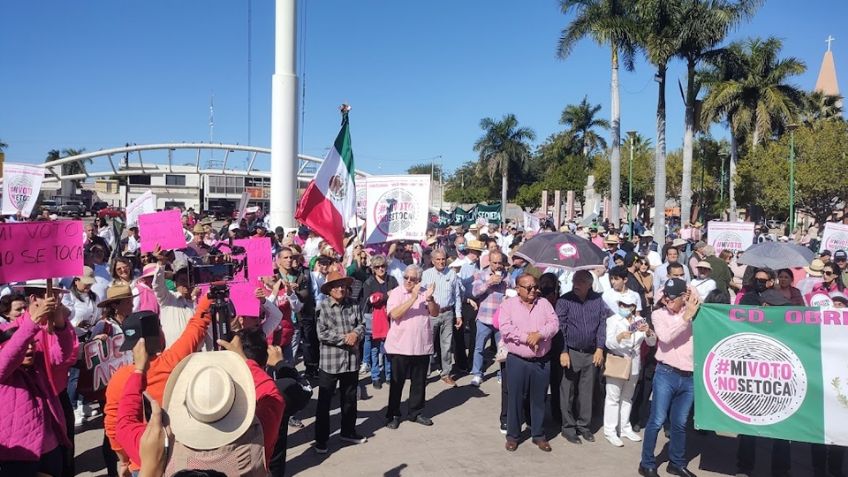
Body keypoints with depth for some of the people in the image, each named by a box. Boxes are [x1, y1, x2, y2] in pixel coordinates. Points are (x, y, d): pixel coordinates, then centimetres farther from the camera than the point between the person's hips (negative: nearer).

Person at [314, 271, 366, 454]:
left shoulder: (353, 305, 2)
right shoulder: (322, 307, -10)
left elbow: (361, 324, 6)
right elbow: (322, 334, -16)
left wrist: (355, 333, -15)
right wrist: (345, 338, -16)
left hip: (351, 360, 5)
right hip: (330, 361, -5)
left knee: (349, 398, 18)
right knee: (324, 401, 4)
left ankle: (348, 432, 35)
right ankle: (321, 439, 14)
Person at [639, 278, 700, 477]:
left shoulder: (694, 313, 6)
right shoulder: (659, 314, 0)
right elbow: (665, 336, -17)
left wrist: (698, 304, -5)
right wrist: (686, 317, -16)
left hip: (689, 377, 3)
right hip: (666, 374, -2)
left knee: (679, 423, 14)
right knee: (657, 421, 0)